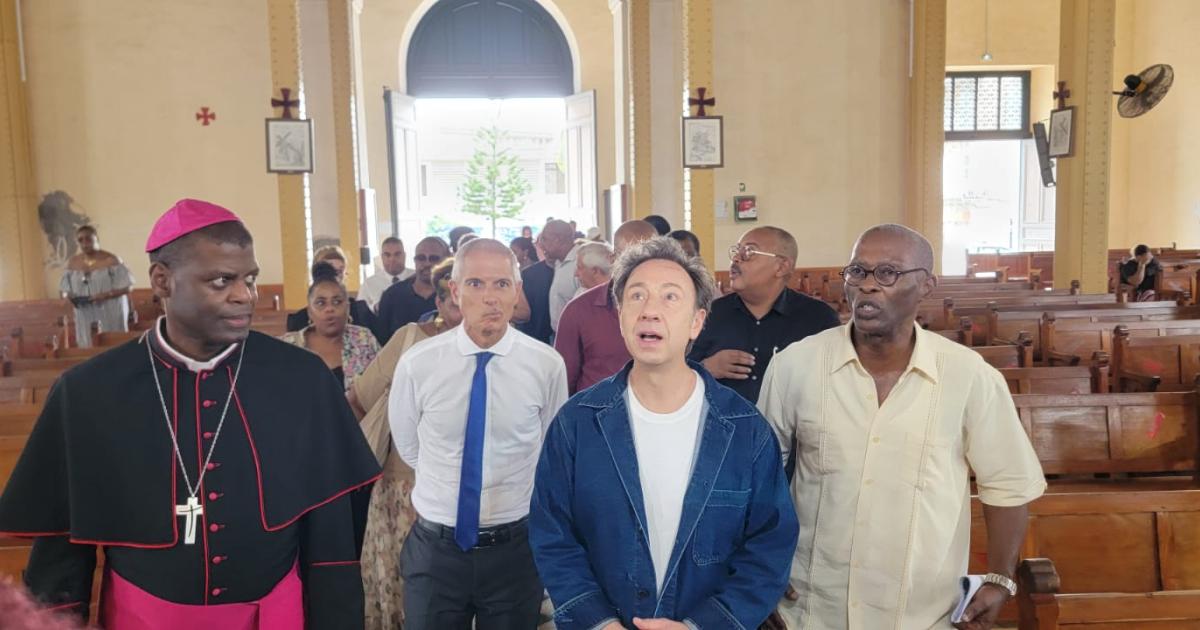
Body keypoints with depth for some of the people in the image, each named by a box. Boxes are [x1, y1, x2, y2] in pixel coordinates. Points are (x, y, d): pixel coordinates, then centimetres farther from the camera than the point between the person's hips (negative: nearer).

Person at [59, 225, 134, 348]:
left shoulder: (111, 260, -6)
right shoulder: (72, 263, 9)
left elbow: (126, 287, -9)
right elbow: (64, 289, 12)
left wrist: (106, 295, -22)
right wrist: (69, 296, -10)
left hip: (110, 314, -4)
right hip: (85, 317, 4)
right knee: (88, 348, 2)